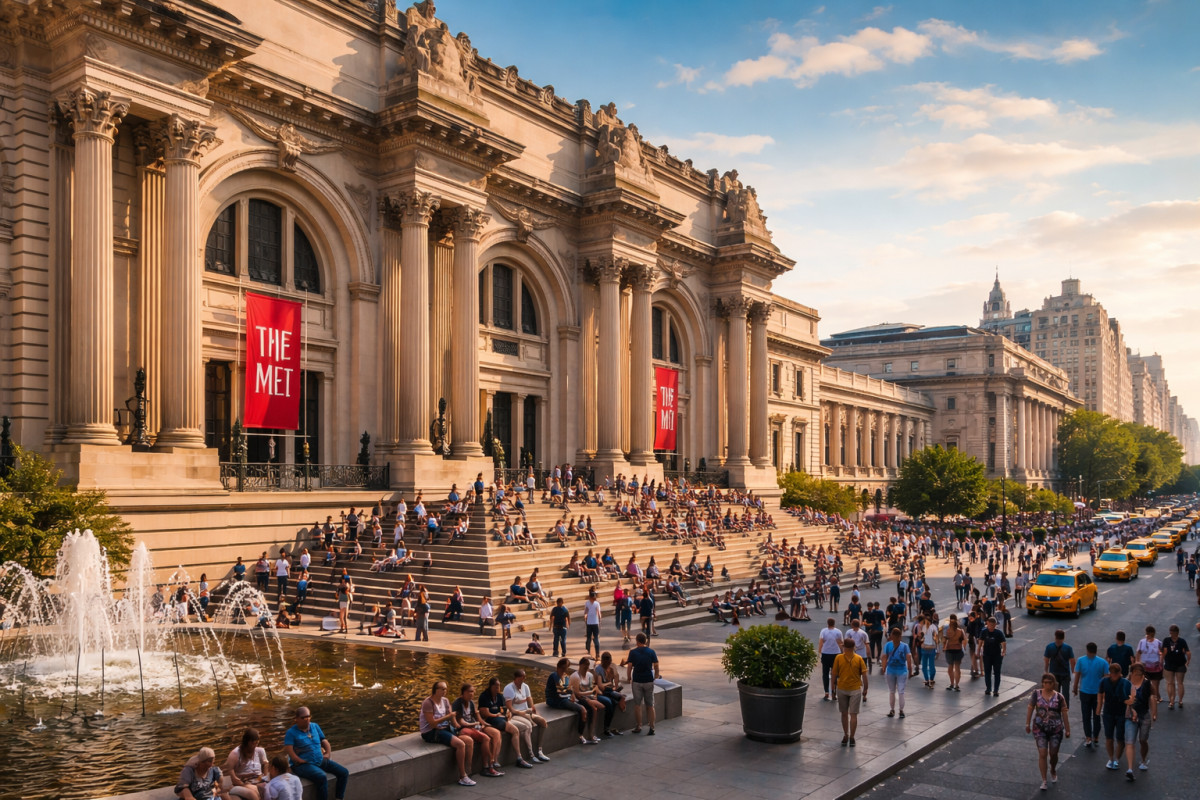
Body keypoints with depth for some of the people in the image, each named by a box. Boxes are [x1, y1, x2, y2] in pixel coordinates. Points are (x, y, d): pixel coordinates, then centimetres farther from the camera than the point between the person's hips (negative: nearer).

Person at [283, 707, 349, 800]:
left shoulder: (315, 726, 12)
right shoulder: (291, 732, -6)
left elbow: (324, 741, 19)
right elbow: (290, 751, -17)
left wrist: (327, 753, 3)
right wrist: (303, 761, -20)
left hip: (321, 761, 7)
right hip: (303, 765, -7)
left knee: (344, 772, -6)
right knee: (322, 777, -35)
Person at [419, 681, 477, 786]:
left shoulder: (445, 701, 11)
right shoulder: (428, 703, -14)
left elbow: (451, 717, 11)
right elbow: (432, 723, -19)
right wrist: (448, 716, -20)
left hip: (445, 729, 8)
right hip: (431, 733, -8)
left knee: (469, 741, -10)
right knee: (460, 744, -25)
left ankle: (467, 772, -4)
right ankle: (462, 777, -16)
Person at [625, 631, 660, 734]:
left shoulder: (633, 652, -6)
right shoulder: (651, 652, -2)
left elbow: (629, 667, -8)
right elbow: (656, 666, -2)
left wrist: (628, 678, 5)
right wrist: (656, 676, 13)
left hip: (637, 681, -1)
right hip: (649, 680, 1)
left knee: (637, 705, 10)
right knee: (650, 705, 8)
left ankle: (638, 727, 13)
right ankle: (652, 728, 5)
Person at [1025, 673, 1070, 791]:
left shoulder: (1059, 697, -6)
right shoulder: (1036, 694, -5)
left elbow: (1064, 713, -1)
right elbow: (1030, 708, 2)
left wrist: (1067, 729, 0)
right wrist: (1027, 724, 3)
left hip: (1056, 730, 1)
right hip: (1040, 729, 0)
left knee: (1053, 754, 13)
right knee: (1042, 754, -5)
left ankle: (1053, 771, 44)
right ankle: (1044, 780, 2)